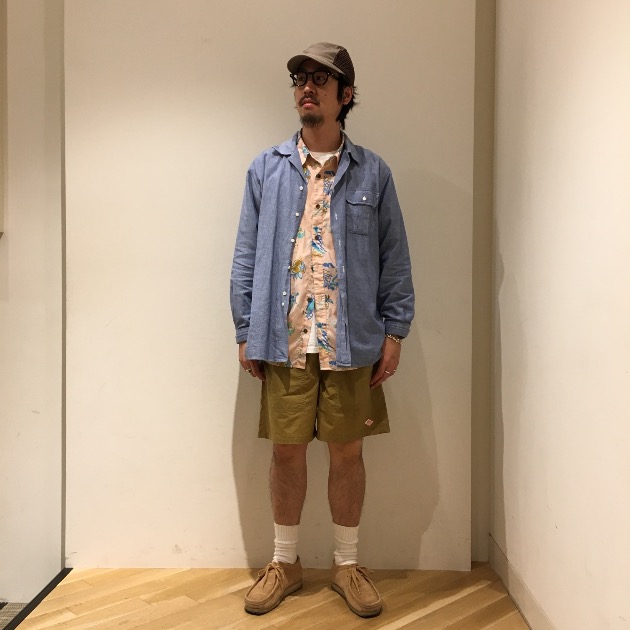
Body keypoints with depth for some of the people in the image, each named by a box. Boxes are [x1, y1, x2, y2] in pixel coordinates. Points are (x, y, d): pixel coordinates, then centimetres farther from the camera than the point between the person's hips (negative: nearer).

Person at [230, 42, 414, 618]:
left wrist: (395, 333, -2)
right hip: (284, 341, 1)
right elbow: (246, 257, 6)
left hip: (352, 342, 0)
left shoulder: (373, 173, 5)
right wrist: (245, 332, 1)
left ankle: (347, 565, 29)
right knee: (287, 451, 10)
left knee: (348, 451, 9)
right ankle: (285, 563, 30)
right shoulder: (266, 170, 6)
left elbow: (395, 260, 4)